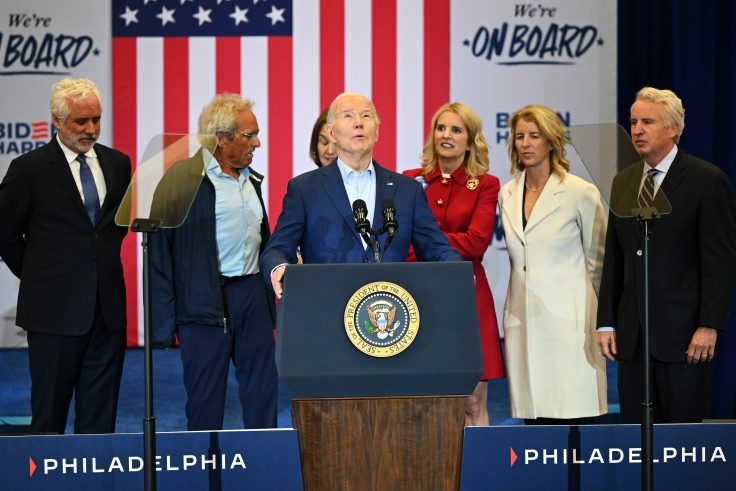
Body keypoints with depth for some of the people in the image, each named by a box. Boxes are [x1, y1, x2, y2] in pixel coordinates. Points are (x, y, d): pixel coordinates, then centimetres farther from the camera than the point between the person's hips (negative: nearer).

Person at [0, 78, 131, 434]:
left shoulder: (117, 164, 8)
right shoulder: (29, 169, -5)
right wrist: (38, 275, 5)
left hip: (107, 309, 4)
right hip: (56, 311, -4)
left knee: (100, 417, 7)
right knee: (49, 414, 3)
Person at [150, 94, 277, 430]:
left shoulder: (251, 179, 13)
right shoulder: (181, 179, -9)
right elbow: (159, 252, -9)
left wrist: (269, 301, 15)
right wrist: (163, 323, -12)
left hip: (253, 296, 7)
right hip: (206, 301, -6)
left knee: (262, 393, 8)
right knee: (206, 400, 2)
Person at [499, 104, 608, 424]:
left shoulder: (581, 193, -3)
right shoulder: (507, 194, 12)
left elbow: (597, 260, 5)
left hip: (567, 321, -5)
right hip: (523, 321, 5)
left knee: (570, 419, -9)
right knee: (534, 420, 2)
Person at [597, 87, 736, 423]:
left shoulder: (707, 180, -5)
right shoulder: (623, 182, 14)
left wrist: (709, 326, -14)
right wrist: (606, 322, 10)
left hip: (683, 332, -6)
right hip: (631, 333, 6)